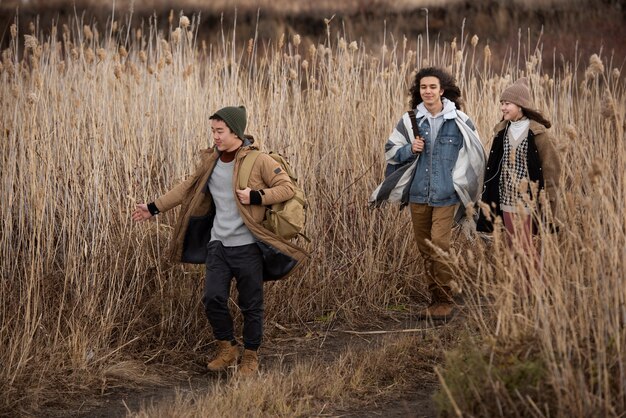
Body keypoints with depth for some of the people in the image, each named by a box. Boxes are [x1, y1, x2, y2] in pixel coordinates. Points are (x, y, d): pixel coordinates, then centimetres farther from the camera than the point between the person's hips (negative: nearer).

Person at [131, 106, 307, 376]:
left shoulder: (258, 161, -9)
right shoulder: (211, 161, 7)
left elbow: (287, 187, -10)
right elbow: (188, 189, 19)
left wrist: (255, 197, -22)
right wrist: (154, 208, 19)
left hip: (247, 246, -5)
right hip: (218, 244, 5)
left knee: (251, 305, 4)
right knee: (213, 298, -3)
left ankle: (250, 356, 20)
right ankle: (227, 348, 17)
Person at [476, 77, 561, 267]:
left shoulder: (538, 132, -9)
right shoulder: (502, 130, 8)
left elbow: (551, 167, -7)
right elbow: (494, 165, 13)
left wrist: (547, 200, -9)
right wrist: (488, 198, 10)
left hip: (528, 200, -5)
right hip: (507, 199, 6)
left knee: (524, 247, -9)